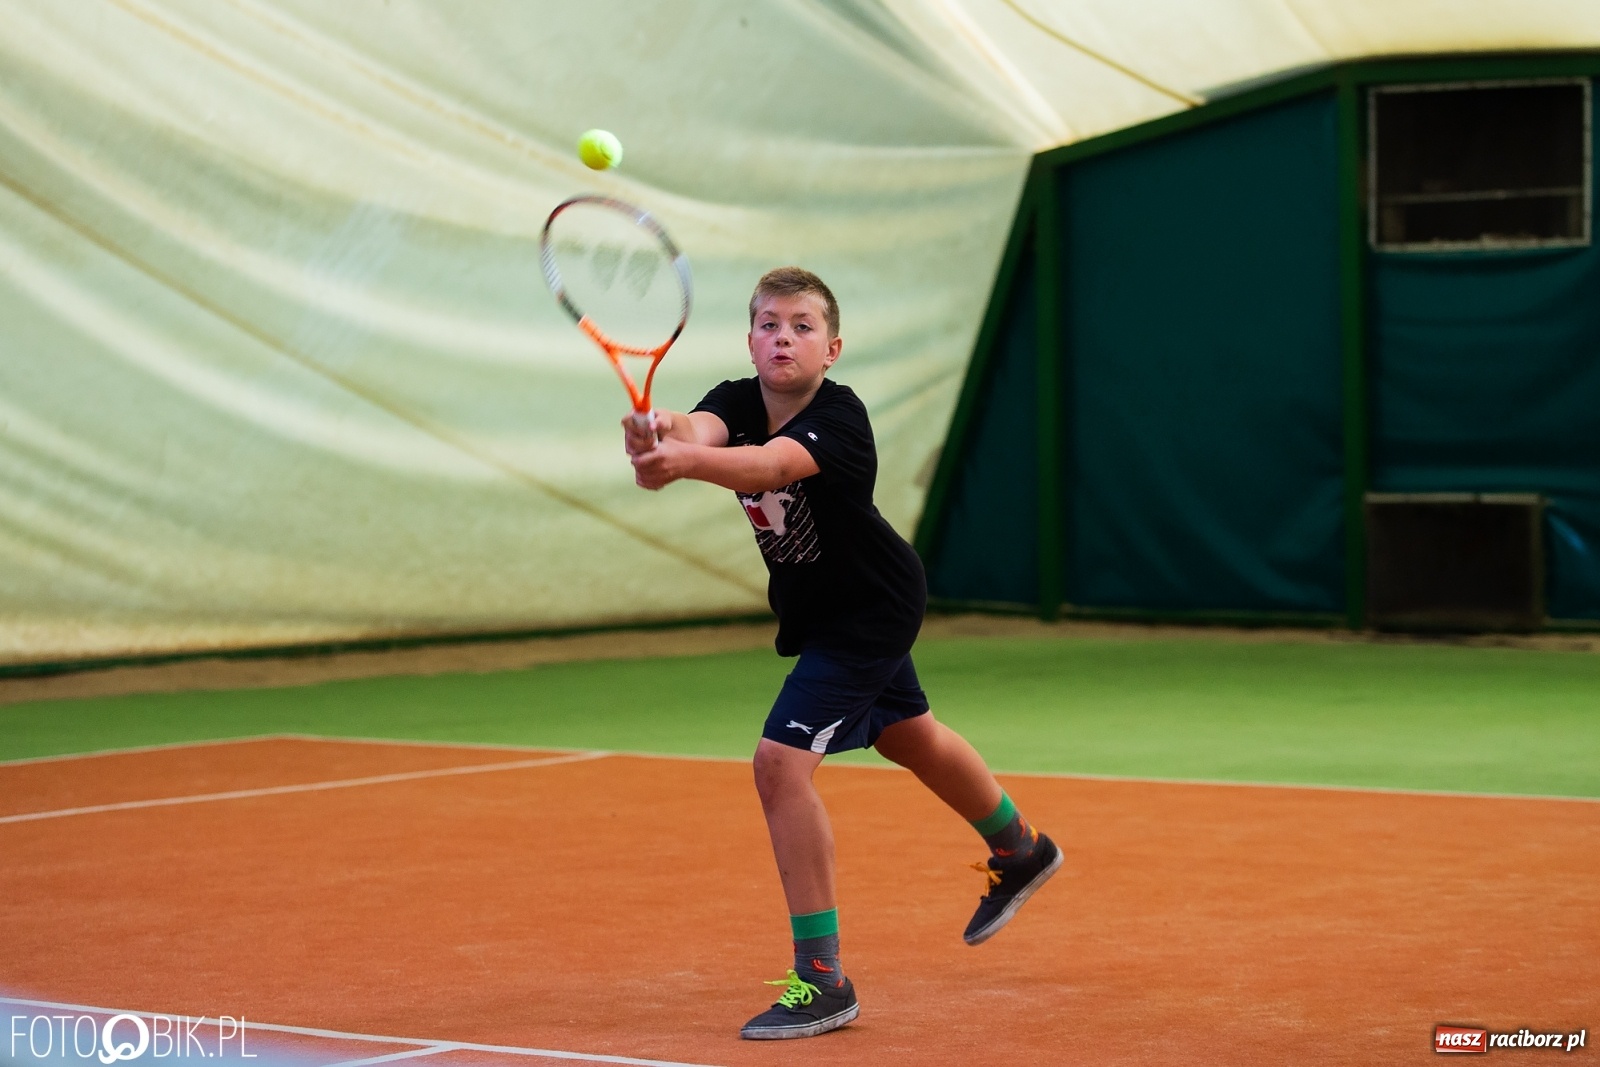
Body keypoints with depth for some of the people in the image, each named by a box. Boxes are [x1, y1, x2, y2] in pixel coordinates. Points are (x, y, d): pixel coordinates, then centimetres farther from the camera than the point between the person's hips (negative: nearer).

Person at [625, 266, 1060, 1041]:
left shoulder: (839, 418, -30)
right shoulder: (738, 402, -13)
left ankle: (822, 981, -14)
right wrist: (658, 437, -61)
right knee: (908, 738, 29)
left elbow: (769, 464, -51)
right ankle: (1019, 850, 57)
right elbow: (700, 428, -37)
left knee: (780, 760, -20)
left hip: (869, 612, -9)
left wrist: (682, 461, -70)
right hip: (816, 607, 9)